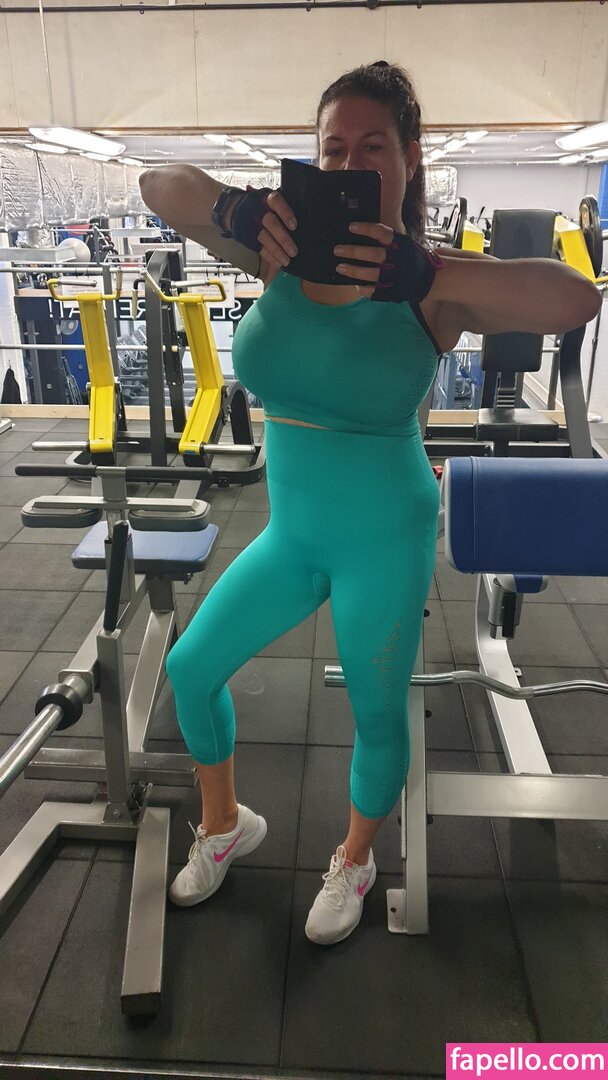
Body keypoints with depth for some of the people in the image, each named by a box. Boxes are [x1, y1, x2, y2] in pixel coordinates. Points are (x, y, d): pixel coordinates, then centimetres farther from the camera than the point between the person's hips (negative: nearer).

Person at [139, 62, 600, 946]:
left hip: (385, 536, -4)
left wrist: (424, 275, -41)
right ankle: (225, 825, 41)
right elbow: (159, 186, -7)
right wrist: (234, 210, -30)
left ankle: (355, 862, 43)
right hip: (290, 531, 5)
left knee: (376, 713, 11)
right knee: (191, 668, 12)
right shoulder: (285, 253, -5)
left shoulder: (429, 283, -15)